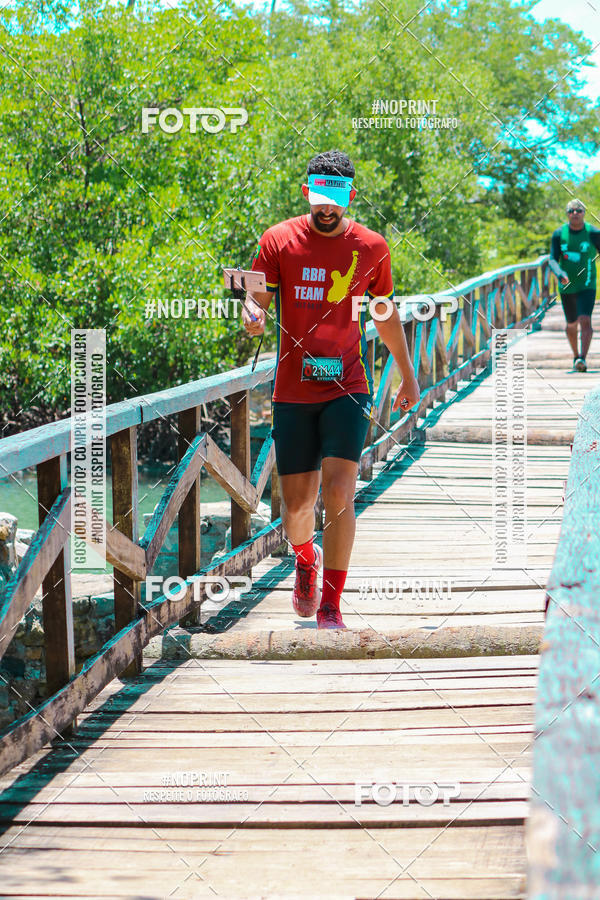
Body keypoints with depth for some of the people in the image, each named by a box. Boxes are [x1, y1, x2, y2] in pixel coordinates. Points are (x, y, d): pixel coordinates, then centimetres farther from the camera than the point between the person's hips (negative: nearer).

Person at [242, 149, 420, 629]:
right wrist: (253, 316, -25)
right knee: (297, 505, 3)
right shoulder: (279, 240, 1)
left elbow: (386, 313, 18)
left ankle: (331, 605, -6)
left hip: (347, 387, -1)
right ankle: (306, 560, 38)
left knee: (339, 494, -16)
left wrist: (407, 373, 25)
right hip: (293, 391, 1)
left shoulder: (371, 247, 4)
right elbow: (256, 299, -1)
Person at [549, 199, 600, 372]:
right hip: (566, 286, 2)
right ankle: (576, 355, 36)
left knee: (585, 321, -20)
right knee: (571, 324, 15)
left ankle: (583, 358, -26)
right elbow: (553, 260, -7)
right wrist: (560, 273, -26)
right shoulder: (559, 234, -3)